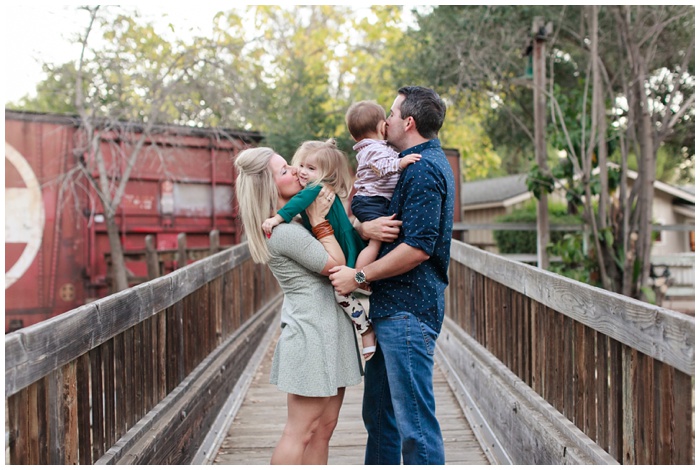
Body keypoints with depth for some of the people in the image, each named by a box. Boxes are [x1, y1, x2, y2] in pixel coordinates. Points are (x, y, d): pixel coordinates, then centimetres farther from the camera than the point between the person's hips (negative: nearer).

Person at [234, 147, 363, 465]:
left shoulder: (293, 219, 11)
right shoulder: (284, 231, -19)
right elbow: (335, 264, -15)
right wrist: (319, 220, -11)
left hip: (328, 330, 10)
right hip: (311, 333, -10)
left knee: (323, 428, 14)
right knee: (300, 432, -1)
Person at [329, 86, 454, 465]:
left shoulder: (423, 169, -14)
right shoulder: (418, 164, 19)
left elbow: (418, 248, -22)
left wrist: (358, 276, -15)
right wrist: (362, 227, -8)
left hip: (406, 311, -11)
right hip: (389, 308, 11)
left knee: (415, 422, -3)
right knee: (379, 413, 19)